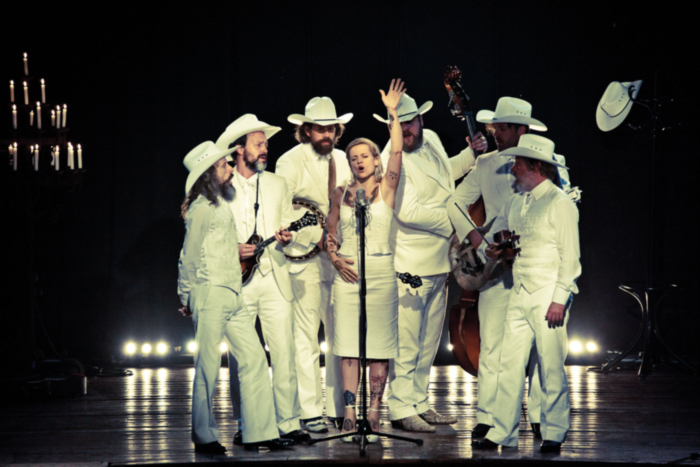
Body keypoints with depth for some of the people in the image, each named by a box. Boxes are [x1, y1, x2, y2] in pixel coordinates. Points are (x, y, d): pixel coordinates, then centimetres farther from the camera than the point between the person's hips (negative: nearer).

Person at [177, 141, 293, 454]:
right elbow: (189, 256, -5)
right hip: (210, 293, -9)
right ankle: (204, 437, 4)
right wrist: (186, 298, 2)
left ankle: (259, 431, 5)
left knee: (254, 358, 3)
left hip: (233, 295, 9)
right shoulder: (201, 208, -9)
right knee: (208, 367, -4)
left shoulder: (221, 204, 19)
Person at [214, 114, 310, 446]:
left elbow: (288, 228, 16)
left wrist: (285, 238, -6)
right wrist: (233, 250, -12)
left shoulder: (277, 185, 15)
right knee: (239, 358, -2)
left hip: (275, 280, 2)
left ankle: (288, 423, -1)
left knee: (284, 353, -5)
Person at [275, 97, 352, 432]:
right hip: (305, 258, -6)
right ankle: (310, 412, 2)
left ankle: (339, 409, 12)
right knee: (306, 338, -4)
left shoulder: (341, 160, 15)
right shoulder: (291, 162, -3)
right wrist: (315, 240, -14)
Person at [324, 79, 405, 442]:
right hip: (347, 273, 2)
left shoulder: (386, 188, 2)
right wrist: (335, 259, -1)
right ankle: (349, 415, -1)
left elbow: (397, 154, -11)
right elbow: (329, 232, 16)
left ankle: (373, 414, 3)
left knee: (379, 346, -1)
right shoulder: (341, 193, 10)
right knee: (349, 347, -1)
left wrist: (392, 113, -16)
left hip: (380, 272, -2)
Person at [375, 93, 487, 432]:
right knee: (406, 343, -6)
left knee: (429, 340, 16)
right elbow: (408, 211, -25)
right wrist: (453, 220, -17)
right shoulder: (392, 159, -18)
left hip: (440, 261, 9)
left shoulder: (431, 140, 8)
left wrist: (471, 155, 20)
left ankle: (419, 403, 25)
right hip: (410, 264, -9)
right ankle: (401, 410, 1)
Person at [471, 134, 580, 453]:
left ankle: (553, 434, 8)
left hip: (548, 296, -7)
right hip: (518, 295, 7)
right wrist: (489, 250, 1)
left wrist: (560, 298, -16)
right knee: (509, 364, 4)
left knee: (551, 367, -2)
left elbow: (569, 255, -10)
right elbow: (491, 236, 26)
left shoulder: (559, 203, -7)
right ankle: (502, 432, 7)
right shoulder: (514, 203, 14)